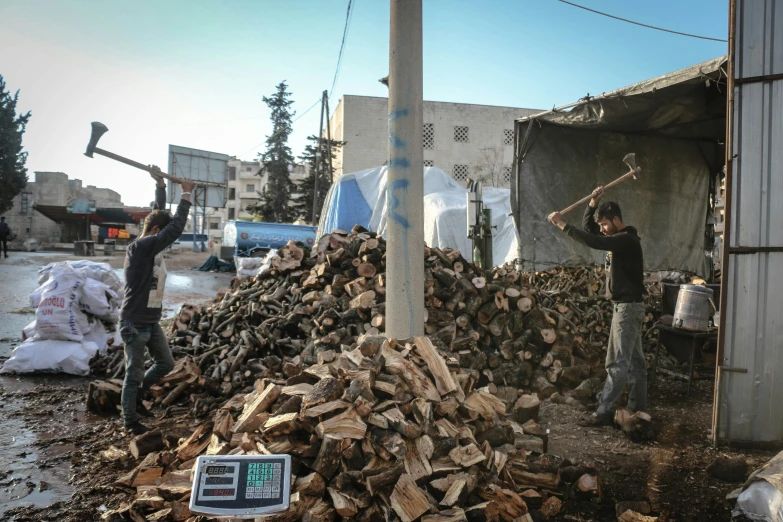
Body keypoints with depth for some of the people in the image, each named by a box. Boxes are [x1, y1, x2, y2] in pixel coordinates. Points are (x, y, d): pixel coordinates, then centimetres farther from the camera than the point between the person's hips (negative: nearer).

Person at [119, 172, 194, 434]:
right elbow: (176, 228, -27)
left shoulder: (150, 246, 4)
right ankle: (130, 420, 19)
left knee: (166, 363, 17)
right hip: (134, 323, -9)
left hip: (151, 321, 9)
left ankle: (137, 397, 36)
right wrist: (186, 195, -19)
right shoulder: (140, 247, -21)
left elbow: (159, 215, 15)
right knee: (135, 374, 3)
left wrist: (160, 186, 7)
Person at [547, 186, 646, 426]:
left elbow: (593, 242, -29)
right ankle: (638, 408, 20)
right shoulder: (619, 238, 14)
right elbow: (588, 229, 18)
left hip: (628, 307, -10)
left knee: (618, 362, -9)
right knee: (634, 360, 13)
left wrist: (562, 225, -26)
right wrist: (593, 202, 4)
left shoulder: (627, 240, -16)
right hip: (627, 306, 10)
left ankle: (604, 410, -7)